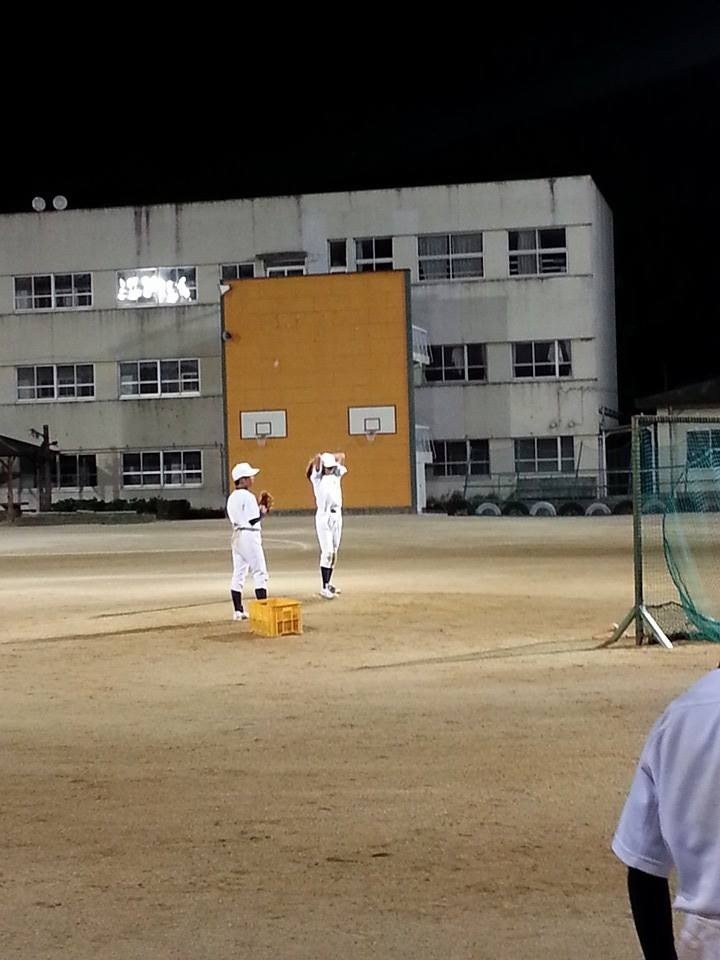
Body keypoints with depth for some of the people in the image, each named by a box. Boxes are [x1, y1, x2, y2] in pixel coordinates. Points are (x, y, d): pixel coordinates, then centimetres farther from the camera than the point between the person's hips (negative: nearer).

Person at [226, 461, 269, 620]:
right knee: (260, 573, -3)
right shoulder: (248, 496, -15)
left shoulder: (232, 497, 12)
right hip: (250, 536, -8)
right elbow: (253, 520, -18)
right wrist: (262, 512, 1)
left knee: (238, 573, 8)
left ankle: (238, 611, 8)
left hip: (237, 535, 8)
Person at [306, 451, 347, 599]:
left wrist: (330, 458, 15)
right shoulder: (317, 477, -5)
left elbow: (341, 456, 19)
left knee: (334, 552, 9)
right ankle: (324, 588, -10)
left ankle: (328, 584, 16)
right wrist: (318, 459, 4)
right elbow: (317, 457, -17)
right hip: (324, 516, -6)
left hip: (337, 515, 6)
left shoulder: (336, 475, 12)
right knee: (327, 552, -11)